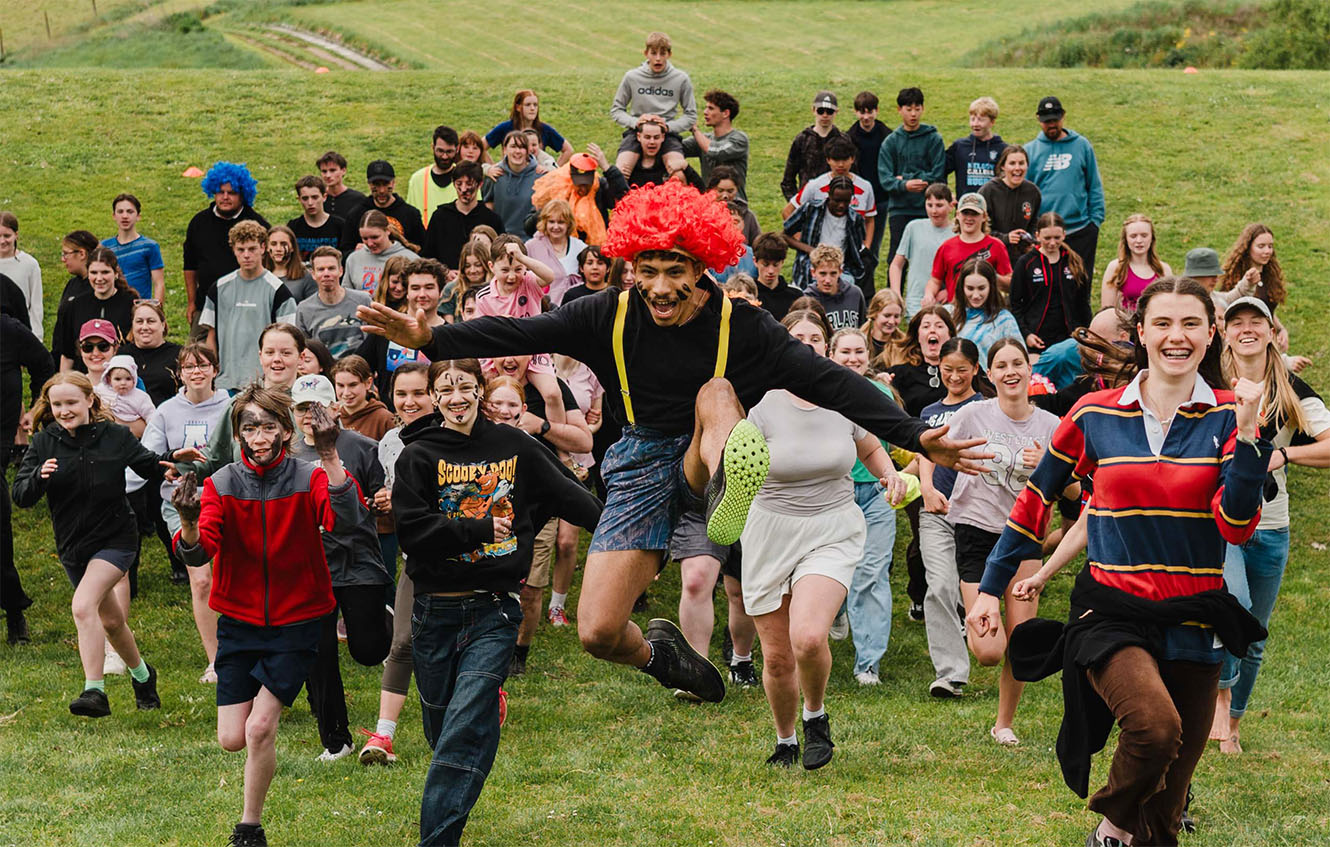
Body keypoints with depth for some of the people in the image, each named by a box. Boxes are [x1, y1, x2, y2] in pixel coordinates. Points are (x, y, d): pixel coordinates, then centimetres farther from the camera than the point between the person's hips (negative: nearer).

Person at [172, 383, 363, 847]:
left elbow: (346, 517, -30)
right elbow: (199, 553, -18)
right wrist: (189, 525, -41)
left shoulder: (309, 478, -10)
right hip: (239, 621, 2)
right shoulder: (220, 485, -6)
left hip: (296, 622, -2)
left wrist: (329, 456, -42)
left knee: (260, 728, -14)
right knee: (231, 739, 1)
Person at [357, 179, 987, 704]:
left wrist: (915, 437, -23)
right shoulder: (610, 317, -8)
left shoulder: (740, 327, -12)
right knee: (598, 634, -7)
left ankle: (731, 492, -60)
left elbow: (829, 381, -15)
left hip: (704, 461, -2)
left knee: (717, 389, -31)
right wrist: (432, 340, -23)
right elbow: (519, 334, -9)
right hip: (642, 467, 2)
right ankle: (658, 653, 28)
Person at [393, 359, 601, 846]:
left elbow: (567, 495, 16)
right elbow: (413, 529, -10)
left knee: (464, 730, -13)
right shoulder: (419, 456, 1)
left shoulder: (512, 448, 7)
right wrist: (481, 529, -13)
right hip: (436, 612, 0)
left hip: (494, 611, 0)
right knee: (442, 730, 8)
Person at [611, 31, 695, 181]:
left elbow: (691, 115, 6)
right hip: (637, 131, 0)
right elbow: (616, 110, 10)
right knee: (620, 172, -27)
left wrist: (669, 126, -12)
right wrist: (634, 122, -10)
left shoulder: (681, 79, 3)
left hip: (668, 133, 0)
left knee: (678, 172, -30)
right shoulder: (632, 77, 4)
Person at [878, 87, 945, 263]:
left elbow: (938, 176, -5)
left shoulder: (934, 139, 2)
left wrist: (905, 178, -8)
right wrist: (904, 185, -23)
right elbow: (885, 178, -3)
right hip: (899, 210, 1)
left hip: (927, 210, -1)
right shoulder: (891, 141, 6)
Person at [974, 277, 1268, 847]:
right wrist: (991, 588, 10)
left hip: (1194, 621, 2)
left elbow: (1237, 528, -10)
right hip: (1113, 613, -2)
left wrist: (1248, 435, -20)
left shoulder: (1228, 415, 0)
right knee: (1155, 726, -30)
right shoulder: (1096, 415, 1)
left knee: (1168, 800, 8)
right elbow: (1036, 500, 11)